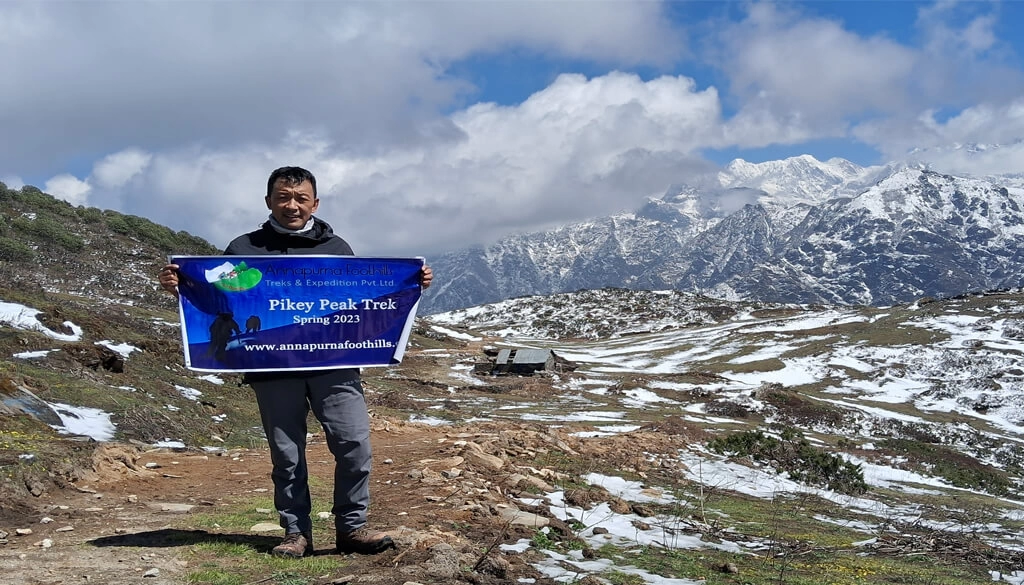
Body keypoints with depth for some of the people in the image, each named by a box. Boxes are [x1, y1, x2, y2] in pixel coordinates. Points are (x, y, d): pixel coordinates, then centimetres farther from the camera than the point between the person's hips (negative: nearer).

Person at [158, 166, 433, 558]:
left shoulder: (336, 247, 15)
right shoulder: (244, 248, 12)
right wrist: (181, 289, -6)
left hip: (334, 364, 1)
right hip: (273, 370, 0)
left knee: (354, 443, -8)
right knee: (286, 455, 3)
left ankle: (352, 527, 5)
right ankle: (296, 533, 15)